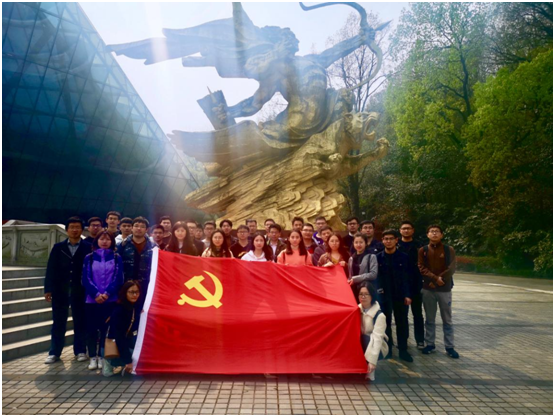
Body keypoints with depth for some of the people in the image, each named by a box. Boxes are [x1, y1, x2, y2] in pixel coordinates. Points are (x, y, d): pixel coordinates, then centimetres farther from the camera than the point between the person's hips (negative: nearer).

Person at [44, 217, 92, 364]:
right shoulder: (58, 247, 8)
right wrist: (48, 289, -2)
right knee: (58, 323, 9)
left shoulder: (88, 247, -1)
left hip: (80, 291, -2)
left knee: (80, 322, 7)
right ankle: (54, 352, 19)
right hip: (60, 290, 2)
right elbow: (51, 269, 5)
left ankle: (80, 351, 18)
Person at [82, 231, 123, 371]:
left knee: (106, 328, 4)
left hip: (110, 300, 0)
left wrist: (107, 293, -15)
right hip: (92, 299, 1)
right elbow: (86, 279, -1)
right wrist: (96, 294, -14)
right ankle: (92, 357, 14)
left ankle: (102, 356, 15)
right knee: (91, 328, 4)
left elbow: (119, 279, -2)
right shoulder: (89, 258, 5)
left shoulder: (117, 258, 4)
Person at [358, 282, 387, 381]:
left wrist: (372, 360, -34)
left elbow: (377, 338, -28)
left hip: (375, 347, -5)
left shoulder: (379, 315, -20)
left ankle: (370, 372, -16)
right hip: (361, 344, 5)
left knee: (366, 339, -36)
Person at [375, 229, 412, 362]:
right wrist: (377, 292, -6)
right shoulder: (378, 258, 0)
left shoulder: (403, 257, 0)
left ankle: (403, 350, 16)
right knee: (385, 323, 9)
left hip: (401, 295, 0)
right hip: (384, 295, 0)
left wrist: (407, 295, -6)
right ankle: (387, 349, 21)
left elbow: (407, 277, 0)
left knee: (402, 323, 5)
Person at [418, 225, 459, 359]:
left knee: (447, 319, 6)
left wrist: (439, 280, -14)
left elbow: (452, 268, -6)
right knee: (430, 319, 9)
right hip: (428, 289, 1)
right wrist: (435, 278, -16)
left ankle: (449, 347, 14)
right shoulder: (422, 250, 4)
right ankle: (430, 344, 18)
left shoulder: (449, 250, 1)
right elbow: (421, 268, -4)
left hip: (445, 289, -1)